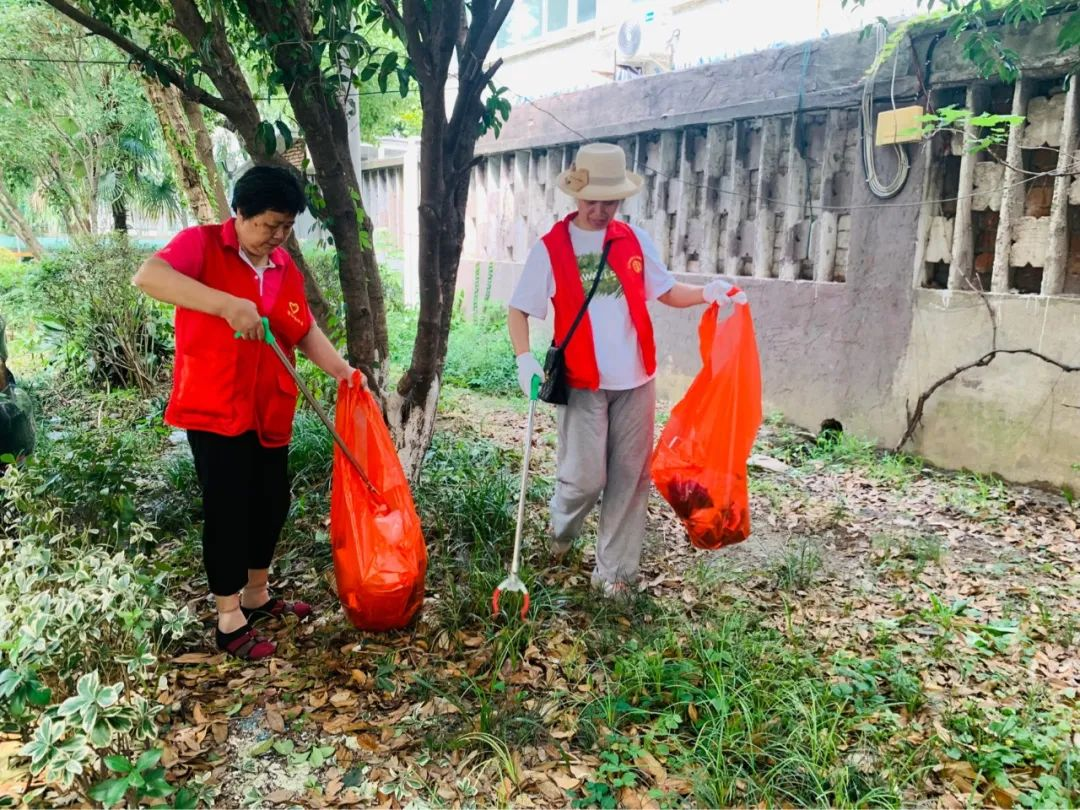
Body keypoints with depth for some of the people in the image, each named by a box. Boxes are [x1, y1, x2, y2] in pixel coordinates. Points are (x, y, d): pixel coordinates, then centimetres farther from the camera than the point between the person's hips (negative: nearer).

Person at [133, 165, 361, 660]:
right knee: (229, 512, -2)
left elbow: (305, 331, 16)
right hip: (214, 411, -6)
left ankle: (258, 596, 34)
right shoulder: (202, 245, -10)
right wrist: (228, 304, -37)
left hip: (269, 413, 7)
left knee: (271, 505, 14)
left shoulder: (286, 269, 8)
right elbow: (147, 277, -27)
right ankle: (229, 620, 13)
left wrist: (339, 369, 1)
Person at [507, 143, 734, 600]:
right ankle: (562, 528, 32)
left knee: (630, 478, 6)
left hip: (635, 380, 3)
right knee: (586, 478, -4)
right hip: (582, 382, -3)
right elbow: (519, 310, -1)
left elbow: (665, 292, 12)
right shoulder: (551, 248, -4)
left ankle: (613, 572, 20)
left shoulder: (635, 241, 5)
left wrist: (706, 293, -7)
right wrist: (525, 359, -17)